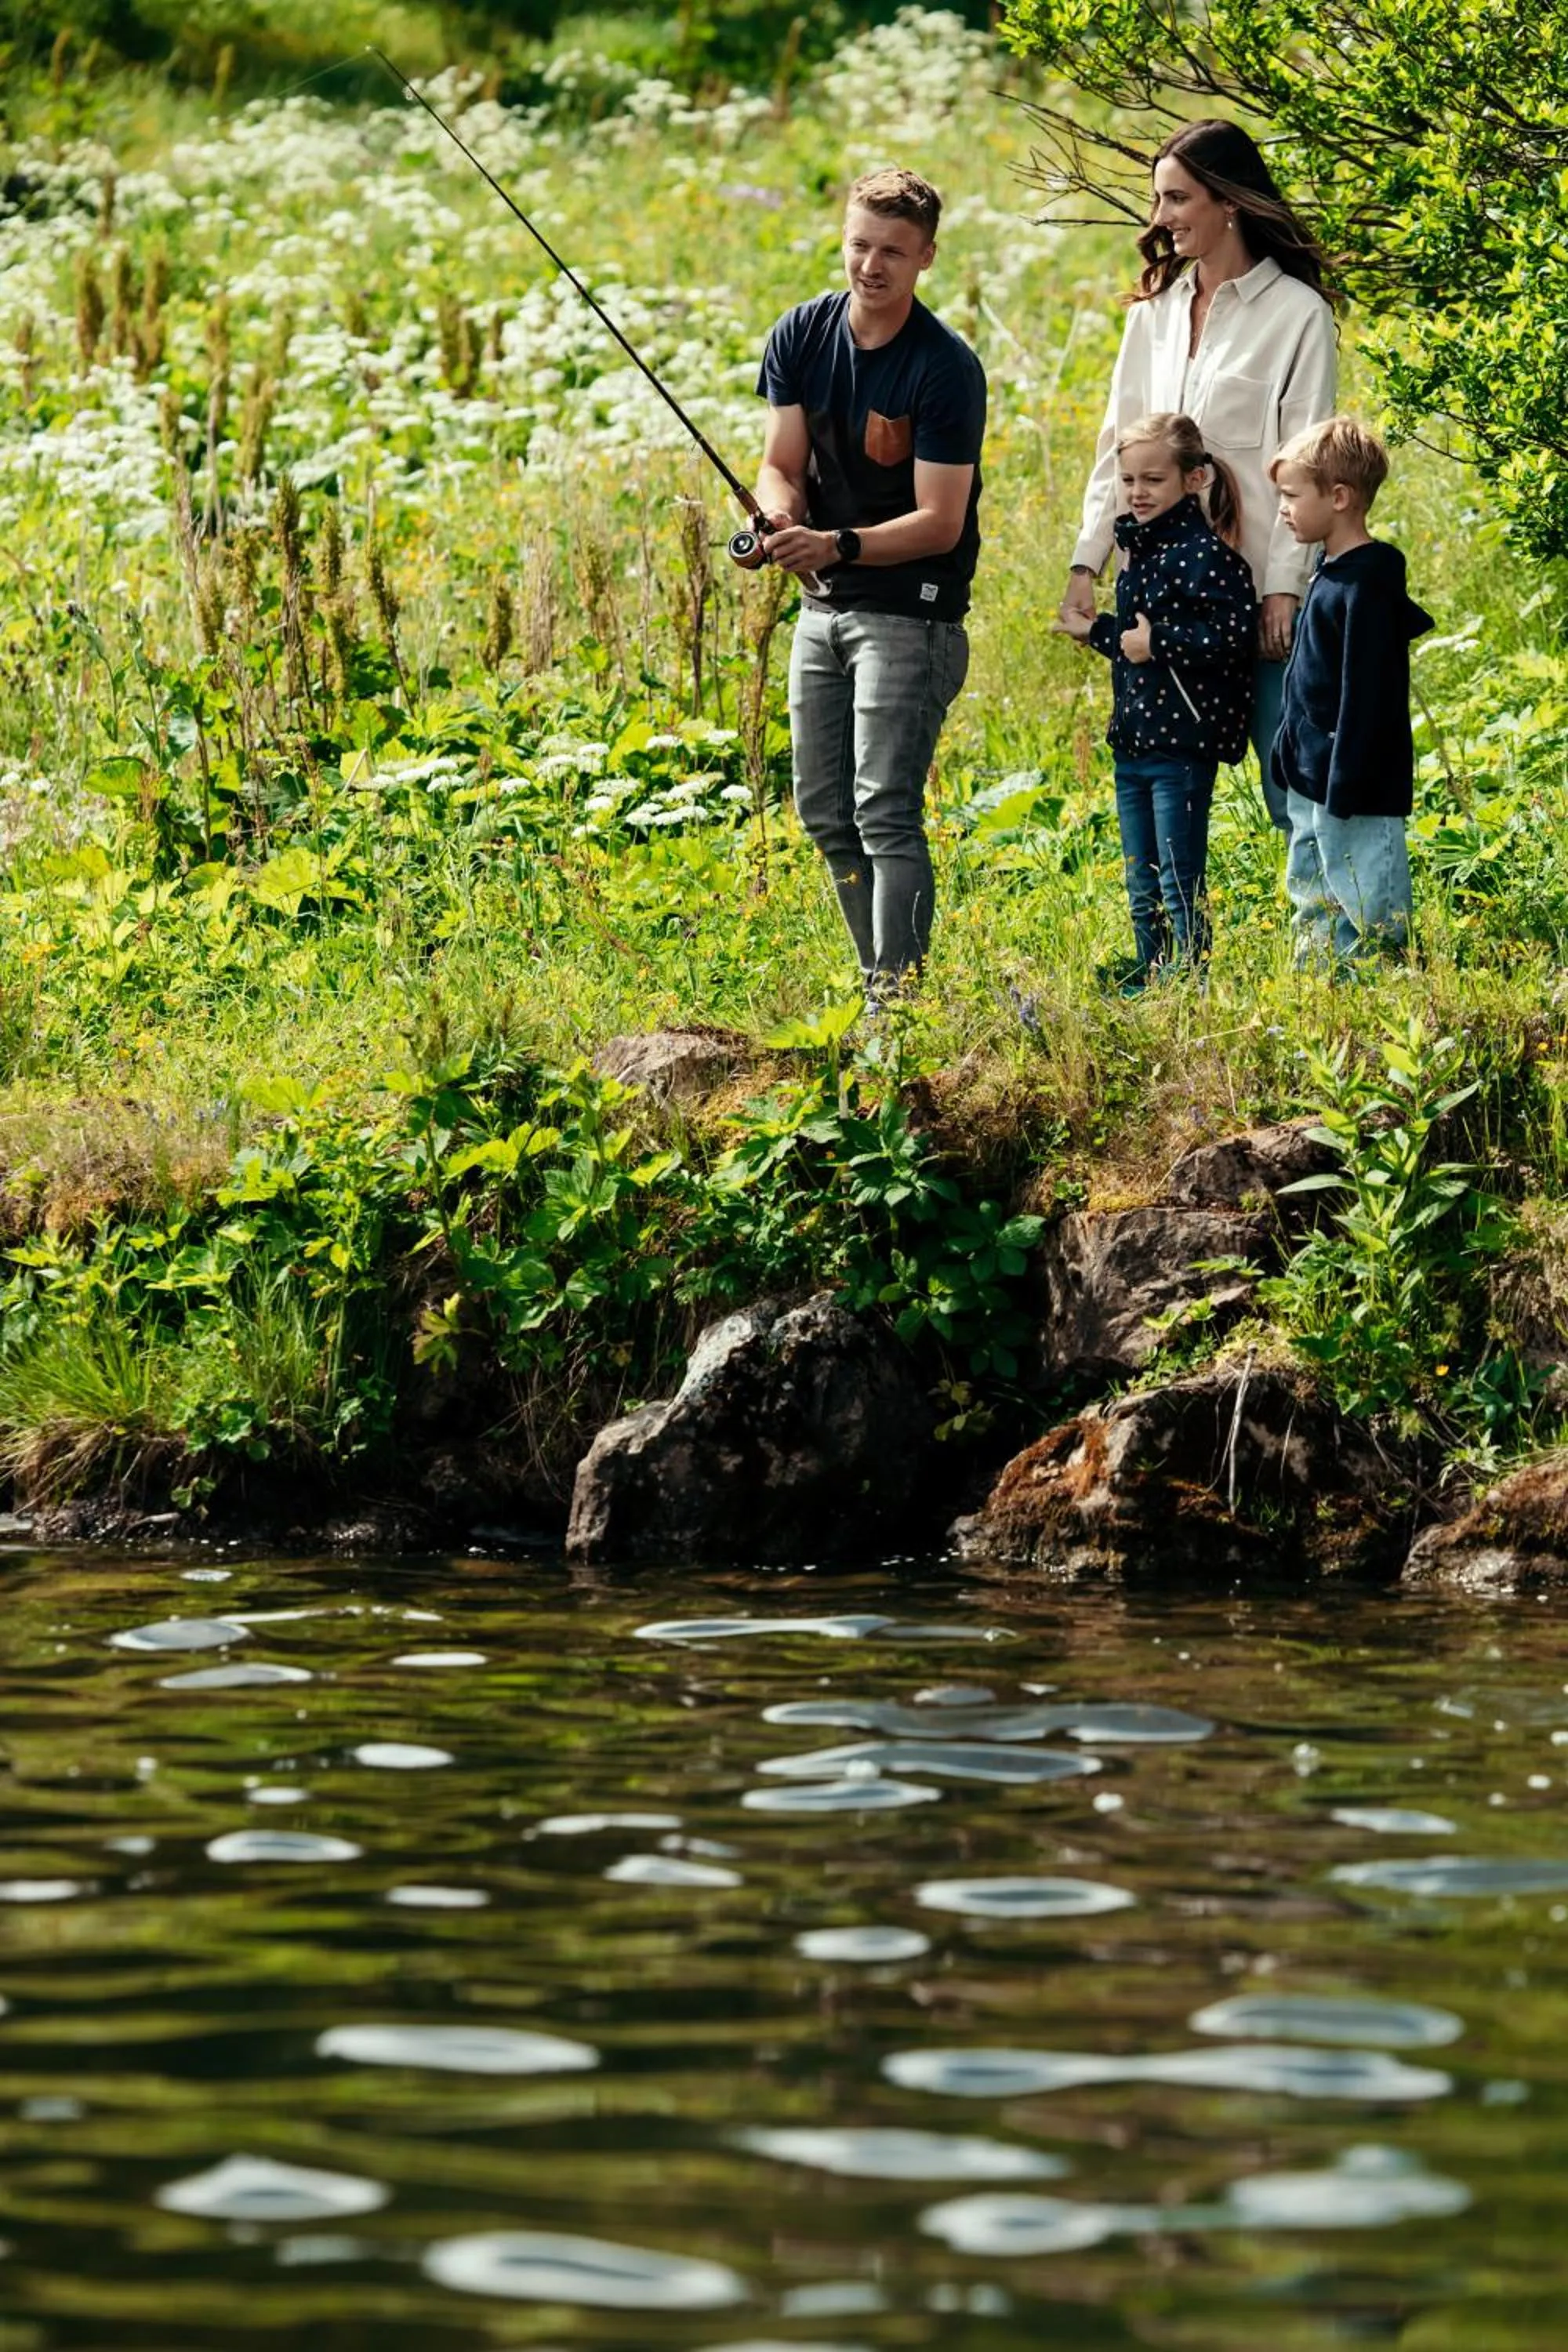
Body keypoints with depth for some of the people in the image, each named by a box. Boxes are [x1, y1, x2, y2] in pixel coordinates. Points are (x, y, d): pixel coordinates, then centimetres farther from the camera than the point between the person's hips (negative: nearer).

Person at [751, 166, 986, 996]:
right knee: (825, 812, 11)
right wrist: (781, 520, -21)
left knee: (885, 813, -14)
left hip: (909, 610, -7)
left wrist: (840, 546, -32)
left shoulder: (946, 368, -17)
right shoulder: (802, 335, 1)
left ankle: (901, 993, -13)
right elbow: (781, 465, 2)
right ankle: (880, 979, 22)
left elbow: (939, 522, -18)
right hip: (824, 607, 7)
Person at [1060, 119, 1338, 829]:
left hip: (1256, 587, -5)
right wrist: (1087, 562, 5)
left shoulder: (1296, 313, -3)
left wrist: (1285, 587, -13)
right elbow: (1119, 445, 14)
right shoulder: (1154, 312, 13)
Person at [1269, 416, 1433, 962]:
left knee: (1366, 907, -4)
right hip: (1311, 778, 11)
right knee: (1312, 903, 16)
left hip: (1356, 783, -11)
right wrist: (1292, 758, 20)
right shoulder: (1330, 569, 11)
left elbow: (1365, 690, -21)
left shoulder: (1369, 580, -19)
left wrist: (1346, 785, -22)